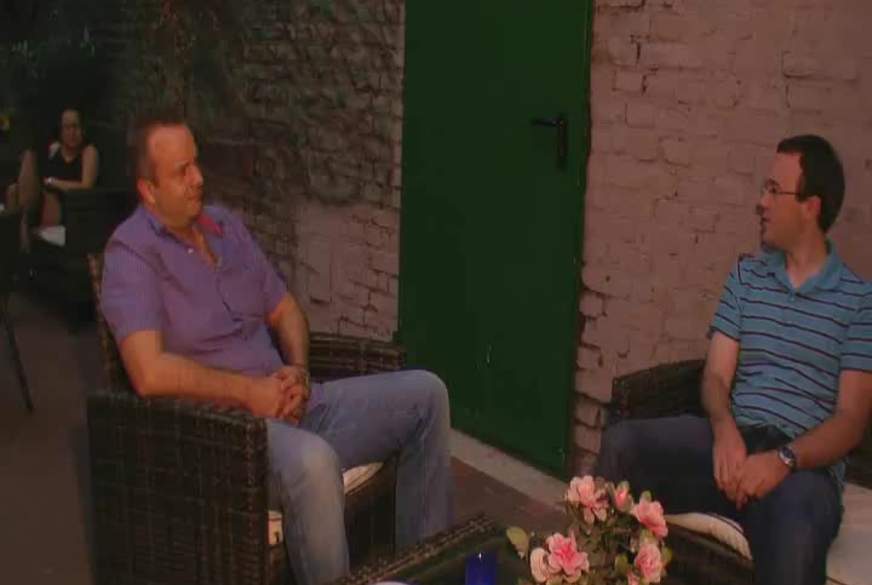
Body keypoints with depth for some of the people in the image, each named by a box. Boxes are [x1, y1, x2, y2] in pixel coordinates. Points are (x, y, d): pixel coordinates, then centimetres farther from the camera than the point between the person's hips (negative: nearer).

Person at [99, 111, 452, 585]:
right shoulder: (131, 251, -10)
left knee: (424, 393, 1)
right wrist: (251, 392, -17)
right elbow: (150, 373, -23)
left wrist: (297, 371, -1)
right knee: (312, 459, -40)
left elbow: (284, 310, 20)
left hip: (285, 404, 8)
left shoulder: (226, 225, 14)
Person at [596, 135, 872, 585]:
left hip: (806, 463, -4)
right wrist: (726, 432, -15)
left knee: (793, 539, -39)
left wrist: (783, 459, -21)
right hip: (733, 441, 4)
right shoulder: (746, 276, 16)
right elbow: (715, 377, 8)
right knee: (621, 443, -21)